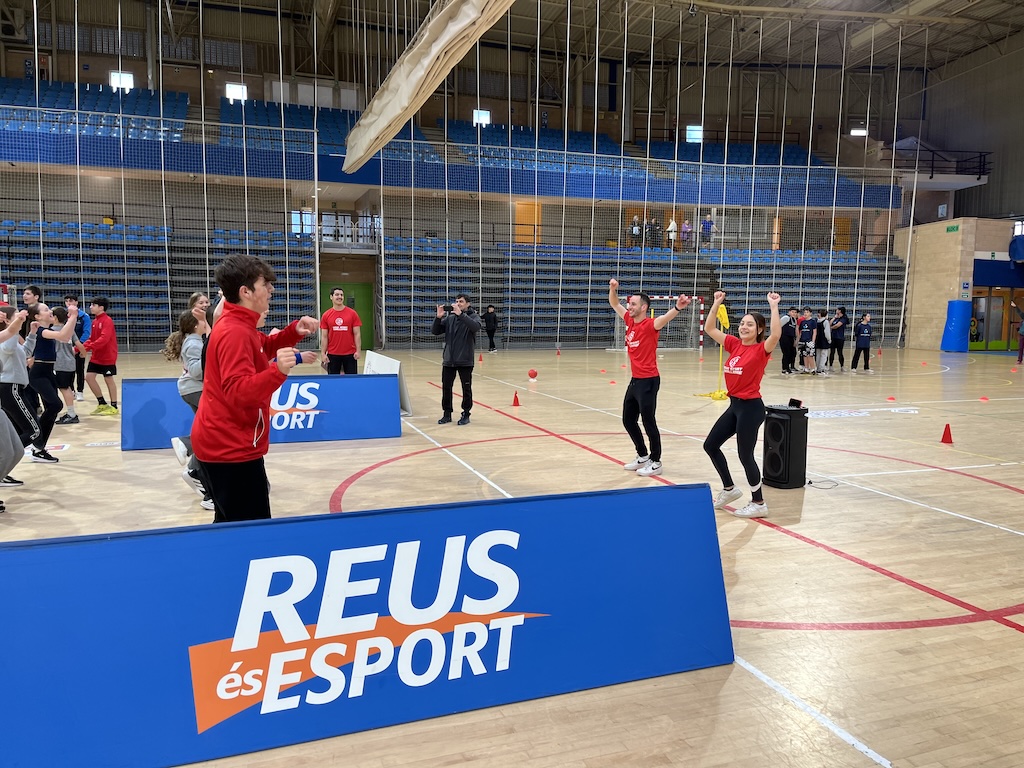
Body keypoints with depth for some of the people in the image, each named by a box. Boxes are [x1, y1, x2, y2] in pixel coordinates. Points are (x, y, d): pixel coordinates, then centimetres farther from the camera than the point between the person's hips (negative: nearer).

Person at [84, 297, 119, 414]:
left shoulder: (107, 321, -15)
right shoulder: (95, 321, 9)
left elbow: (104, 338, -26)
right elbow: (92, 339, 13)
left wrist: (88, 347, -32)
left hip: (107, 357, -8)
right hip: (96, 357, 8)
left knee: (108, 379, 0)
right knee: (89, 377, 3)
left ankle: (114, 407, 13)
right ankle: (102, 404, 16)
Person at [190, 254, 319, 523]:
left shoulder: (237, 324, 11)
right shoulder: (236, 332, -22)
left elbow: (264, 346, 28)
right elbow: (239, 393, -31)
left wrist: (294, 331, 9)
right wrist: (278, 371, -47)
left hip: (223, 444, 11)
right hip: (230, 448, -11)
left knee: (231, 525, 23)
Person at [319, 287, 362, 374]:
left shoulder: (352, 313, 0)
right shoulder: (326, 315, 3)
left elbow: (357, 334, 0)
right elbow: (324, 337, 4)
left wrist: (358, 351, -8)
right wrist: (323, 353, -3)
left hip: (350, 354, -1)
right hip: (332, 354, 1)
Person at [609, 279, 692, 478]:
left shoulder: (650, 325, -14)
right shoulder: (630, 321, 7)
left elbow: (665, 318, -35)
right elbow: (614, 304, 18)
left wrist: (677, 307, -55)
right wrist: (613, 289, 0)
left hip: (648, 381, -8)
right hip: (635, 380, 9)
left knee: (648, 422, -1)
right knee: (628, 420, 15)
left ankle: (655, 462, 12)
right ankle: (643, 456, 30)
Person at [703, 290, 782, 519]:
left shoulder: (762, 349, -12)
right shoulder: (734, 345, 6)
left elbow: (776, 334, -33)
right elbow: (709, 329, 9)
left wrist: (774, 306, -31)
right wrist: (716, 304, 2)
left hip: (751, 407, -8)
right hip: (734, 405, 8)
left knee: (745, 455, 0)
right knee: (710, 445, 14)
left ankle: (759, 503, 17)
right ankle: (729, 489, 32)